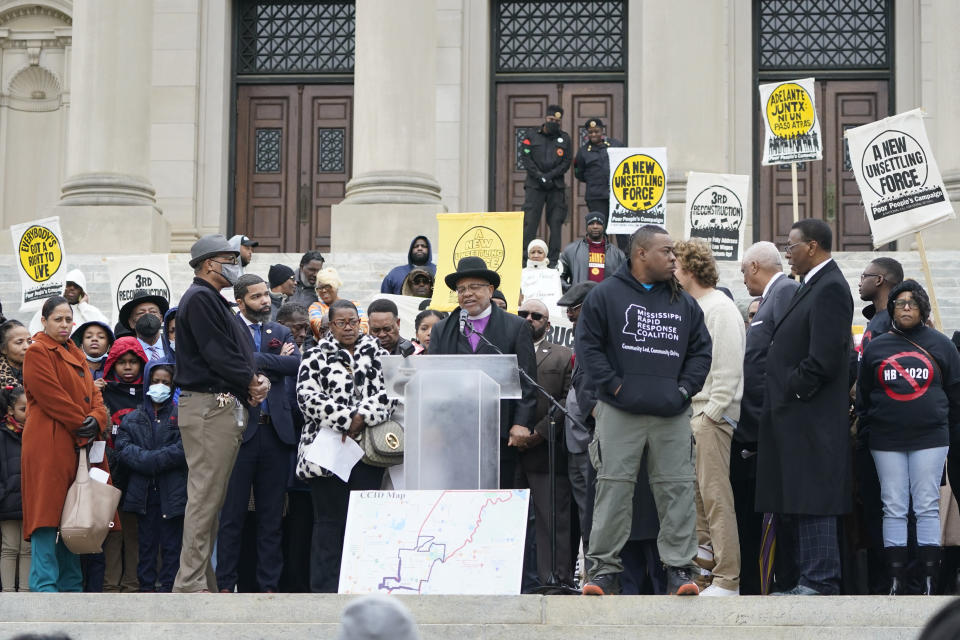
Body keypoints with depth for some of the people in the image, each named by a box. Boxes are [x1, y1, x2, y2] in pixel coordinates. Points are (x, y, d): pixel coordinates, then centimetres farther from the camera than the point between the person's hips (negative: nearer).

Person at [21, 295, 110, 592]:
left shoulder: (76, 355, 22)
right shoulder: (37, 352, -4)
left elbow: (93, 394, 15)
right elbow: (51, 396, -13)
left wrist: (96, 420, -6)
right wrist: (81, 425, -14)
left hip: (78, 446, 8)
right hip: (48, 445, -8)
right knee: (47, 513, -12)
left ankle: (71, 585, 13)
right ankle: (44, 586, -13)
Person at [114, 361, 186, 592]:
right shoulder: (132, 418, 13)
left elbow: (184, 449, -9)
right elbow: (122, 447, -1)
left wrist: (152, 461, -12)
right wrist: (149, 462, -15)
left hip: (172, 492, -3)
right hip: (143, 492, 3)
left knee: (171, 542, 0)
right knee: (146, 541, 6)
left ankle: (167, 586, 4)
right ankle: (146, 586, 11)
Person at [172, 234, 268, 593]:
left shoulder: (213, 300, 23)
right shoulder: (200, 298, -10)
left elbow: (236, 352, 21)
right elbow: (218, 354, -18)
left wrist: (255, 380, 1)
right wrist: (253, 382, -6)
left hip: (224, 408, 11)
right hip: (209, 407, -11)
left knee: (211, 497, 12)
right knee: (205, 496, -10)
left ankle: (203, 579, 17)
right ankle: (190, 583, -10)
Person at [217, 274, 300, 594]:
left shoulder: (281, 332, 16)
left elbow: (296, 363, -2)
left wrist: (256, 360, -9)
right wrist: (275, 361, -11)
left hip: (275, 432, 4)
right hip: (240, 429, -4)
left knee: (272, 516, 8)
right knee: (232, 513, 0)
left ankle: (269, 584, 12)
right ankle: (225, 583, 6)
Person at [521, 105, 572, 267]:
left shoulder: (564, 138, 11)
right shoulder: (532, 137, 8)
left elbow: (566, 162, 4)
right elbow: (526, 159, 0)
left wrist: (550, 175, -9)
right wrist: (539, 176, -12)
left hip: (556, 186, 1)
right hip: (534, 186, -1)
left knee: (556, 223, -1)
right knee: (530, 222, -7)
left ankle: (553, 259, 2)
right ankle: (525, 258, -5)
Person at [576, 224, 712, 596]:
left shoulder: (683, 303, 15)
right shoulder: (607, 295, 3)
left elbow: (701, 350, 17)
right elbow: (587, 345, -1)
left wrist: (685, 388, 3)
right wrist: (614, 385, -8)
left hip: (673, 414, 3)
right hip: (620, 412, -3)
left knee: (678, 489, 0)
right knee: (614, 487, -3)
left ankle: (679, 568, 5)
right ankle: (604, 569, 2)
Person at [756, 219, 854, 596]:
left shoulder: (830, 288, -13)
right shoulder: (811, 286, 19)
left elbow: (825, 357, -21)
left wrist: (792, 391, -13)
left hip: (811, 419, -10)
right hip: (794, 416, 10)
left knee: (812, 503, -7)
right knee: (794, 504, 11)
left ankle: (820, 583, -4)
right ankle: (810, 580, 16)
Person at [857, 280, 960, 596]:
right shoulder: (876, 347, 9)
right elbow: (863, 394, 15)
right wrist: (867, 427, 12)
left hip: (930, 438, -1)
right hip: (886, 441, 1)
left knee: (927, 508, -3)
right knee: (893, 509, 1)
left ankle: (930, 583, -1)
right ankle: (896, 582, 3)